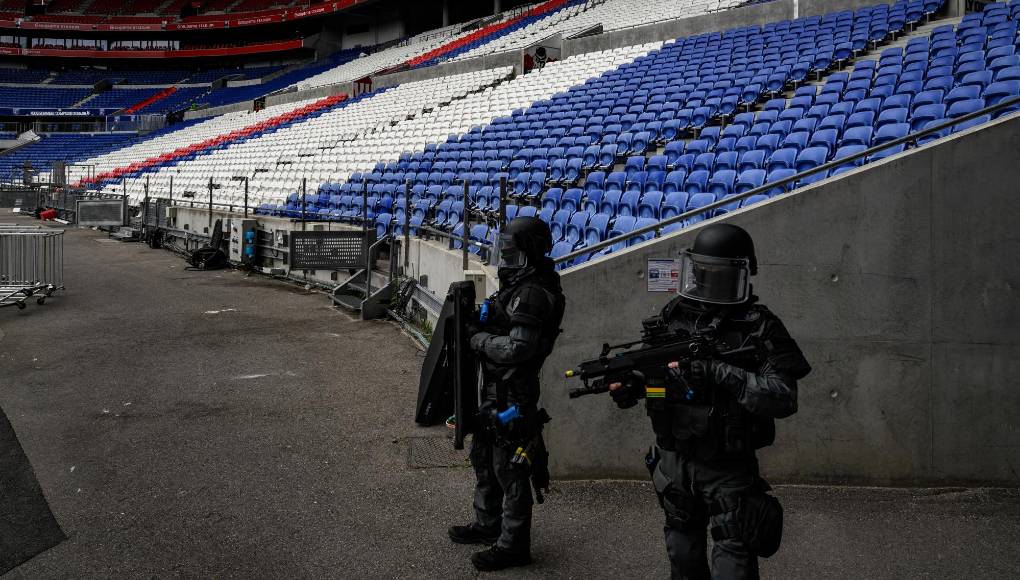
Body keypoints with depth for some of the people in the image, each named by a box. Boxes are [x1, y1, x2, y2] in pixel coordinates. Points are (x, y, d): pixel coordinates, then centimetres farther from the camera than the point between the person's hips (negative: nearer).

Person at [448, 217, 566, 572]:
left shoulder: (534, 294, -21)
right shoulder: (518, 284, 11)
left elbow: (517, 348, -28)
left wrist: (479, 339, -14)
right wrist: (477, 325, 0)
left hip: (512, 395, -11)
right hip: (494, 390, 11)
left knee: (509, 469, 0)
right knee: (483, 458, 22)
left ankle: (513, 545, 12)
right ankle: (487, 525, 39)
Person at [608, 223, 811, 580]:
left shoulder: (761, 327, -12)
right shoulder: (672, 317, 1)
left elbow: (784, 399, -21)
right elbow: (645, 370, 8)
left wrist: (721, 373, -30)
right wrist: (626, 386, -16)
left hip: (730, 470, -4)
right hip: (674, 462, 5)